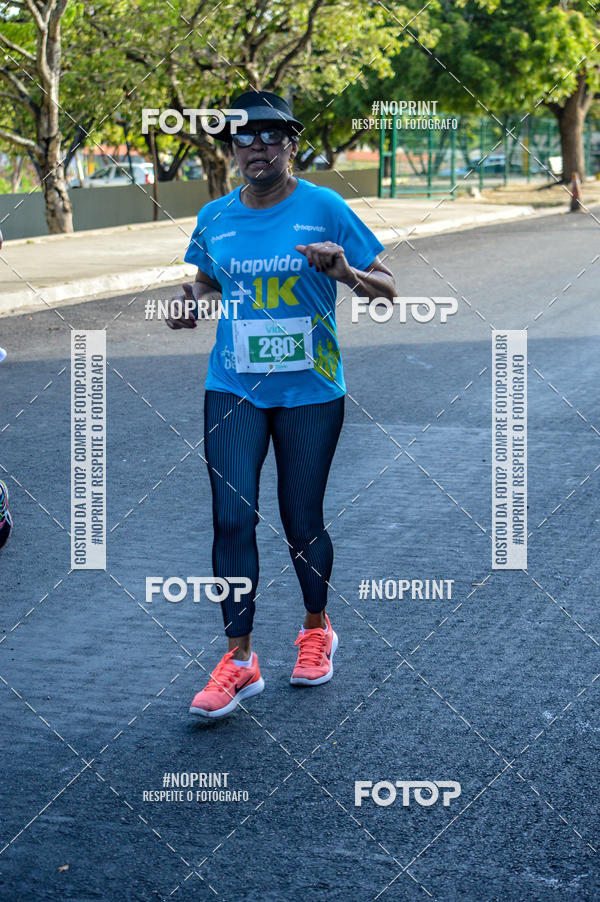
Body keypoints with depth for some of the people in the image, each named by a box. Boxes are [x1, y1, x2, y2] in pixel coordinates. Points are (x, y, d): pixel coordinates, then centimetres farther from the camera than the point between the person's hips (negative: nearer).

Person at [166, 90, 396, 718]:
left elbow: (385, 289, -4)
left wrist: (347, 272, -25)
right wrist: (190, 300, -1)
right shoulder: (214, 218, 4)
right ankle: (239, 658, 2)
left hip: (310, 391, -2)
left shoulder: (324, 209, -5)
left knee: (302, 521, 6)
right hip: (234, 389, 2)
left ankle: (317, 630, 31)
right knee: (232, 519, -6)